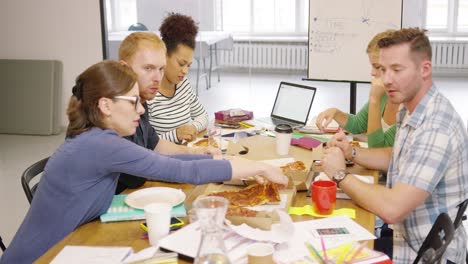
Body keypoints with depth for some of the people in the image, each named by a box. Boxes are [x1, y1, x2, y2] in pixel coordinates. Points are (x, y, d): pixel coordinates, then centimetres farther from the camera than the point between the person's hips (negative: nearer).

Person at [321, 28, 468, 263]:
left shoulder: (436, 127, -28)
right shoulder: (411, 110, 4)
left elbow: (392, 209, -33)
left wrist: (340, 175, -18)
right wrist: (352, 153, 2)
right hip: (404, 238, 8)